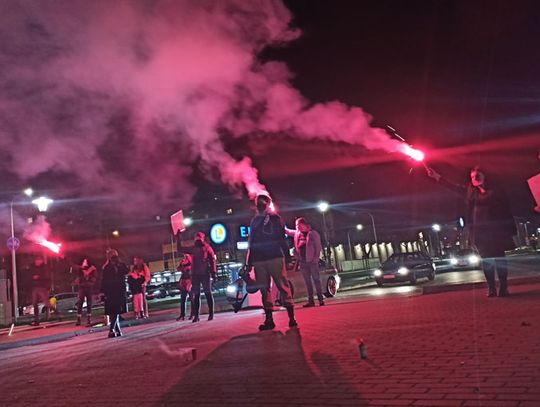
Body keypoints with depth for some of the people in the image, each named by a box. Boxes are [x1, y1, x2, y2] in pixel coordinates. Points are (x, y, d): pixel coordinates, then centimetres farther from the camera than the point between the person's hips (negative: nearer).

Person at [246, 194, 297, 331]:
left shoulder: (275, 218, 7)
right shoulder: (254, 221, 19)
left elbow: (282, 237, 0)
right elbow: (251, 243, 18)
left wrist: (287, 255, -9)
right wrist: (249, 262, 14)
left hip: (275, 258, -4)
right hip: (258, 260, 4)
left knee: (283, 286, -8)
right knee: (264, 289, 3)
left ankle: (291, 317, -7)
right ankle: (269, 319, 7)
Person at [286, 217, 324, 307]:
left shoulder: (313, 233, -4)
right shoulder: (296, 233, 11)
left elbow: (318, 247, -5)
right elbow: (287, 231, 21)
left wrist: (315, 259, -11)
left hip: (312, 261, -5)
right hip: (302, 262, 5)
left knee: (316, 280, -1)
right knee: (307, 282, 7)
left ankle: (321, 299, 3)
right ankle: (310, 301, 10)